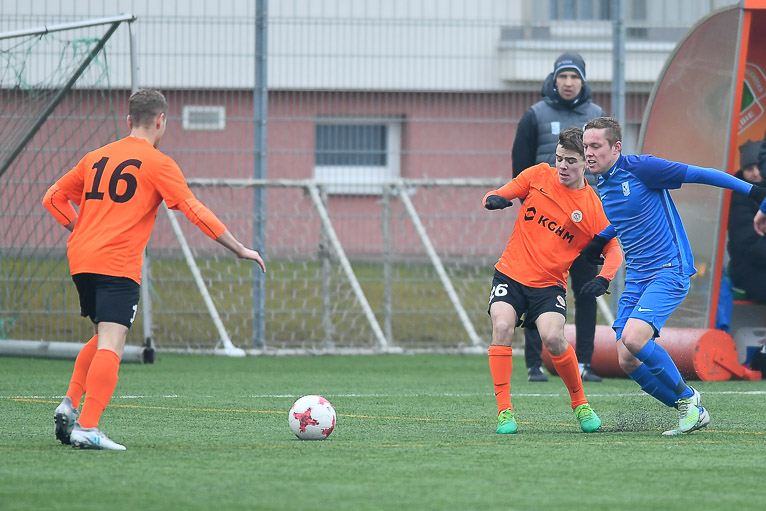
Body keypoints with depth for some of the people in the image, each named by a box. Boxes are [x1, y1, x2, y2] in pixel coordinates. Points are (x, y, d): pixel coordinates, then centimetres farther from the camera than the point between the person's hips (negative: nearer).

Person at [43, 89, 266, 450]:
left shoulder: (96, 158, 18)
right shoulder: (157, 163, -1)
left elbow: (53, 198, 22)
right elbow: (195, 212, -4)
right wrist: (240, 250, 1)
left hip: (80, 259, 7)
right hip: (118, 265, -7)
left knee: (104, 338, 23)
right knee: (111, 343, -12)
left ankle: (70, 405, 11)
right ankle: (87, 428, -23)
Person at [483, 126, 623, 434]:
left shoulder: (593, 207, -5)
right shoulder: (539, 175, 0)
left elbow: (614, 249, -1)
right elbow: (497, 196, 5)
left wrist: (603, 279, -21)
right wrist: (492, 200, -20)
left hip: (549, 284, -2)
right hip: (511, 273, 2)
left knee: (553, 338, -23)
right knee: (502, 327, -23)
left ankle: (580, 403, 3)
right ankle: (504, 410, -17)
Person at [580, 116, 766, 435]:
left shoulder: (640, 168, -12)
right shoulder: (603, 187, 11)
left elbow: (699, 174, -10)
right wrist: (596, 243, 20)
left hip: (669, 271, -8)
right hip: (636, 278, 8)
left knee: (633, 339, -26)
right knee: (627, 361, -4)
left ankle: (687, 399, -4)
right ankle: (691, 412, 11)